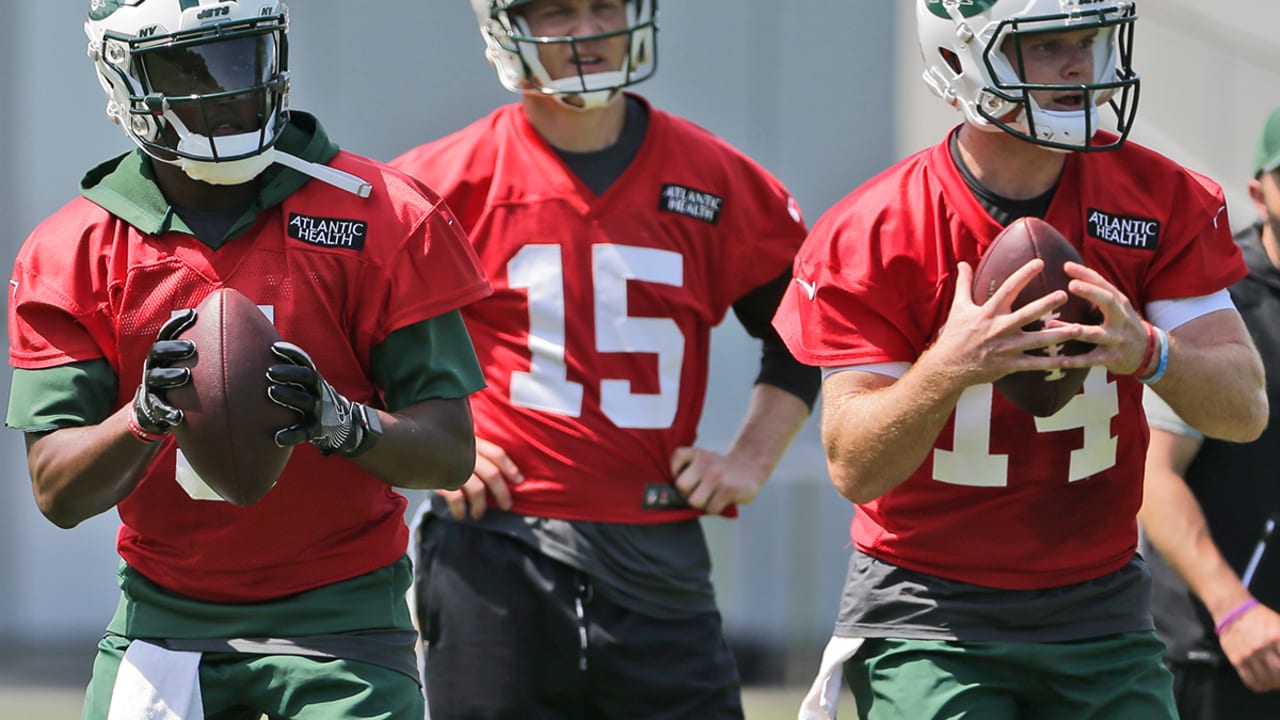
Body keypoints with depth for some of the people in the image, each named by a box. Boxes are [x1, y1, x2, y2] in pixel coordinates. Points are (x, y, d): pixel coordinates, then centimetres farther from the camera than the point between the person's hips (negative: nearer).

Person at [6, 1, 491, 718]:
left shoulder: (385, 220, -5)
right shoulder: (75, 254, 0)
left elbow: (451, 453, -7)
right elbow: (59, 493, -5)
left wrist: (340, 421, -27)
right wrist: (146, 417, -25)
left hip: (337, 610, -2)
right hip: (164, 616, 2)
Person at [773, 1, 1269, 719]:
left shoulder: (1164, 202, -3)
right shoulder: (871, 236, -12)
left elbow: (1245, 409, -7)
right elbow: (855, 469, -15)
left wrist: (1146, 351, -29)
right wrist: (949, 367, -34)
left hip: (1100, 610, 3)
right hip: (928, 620, -3)